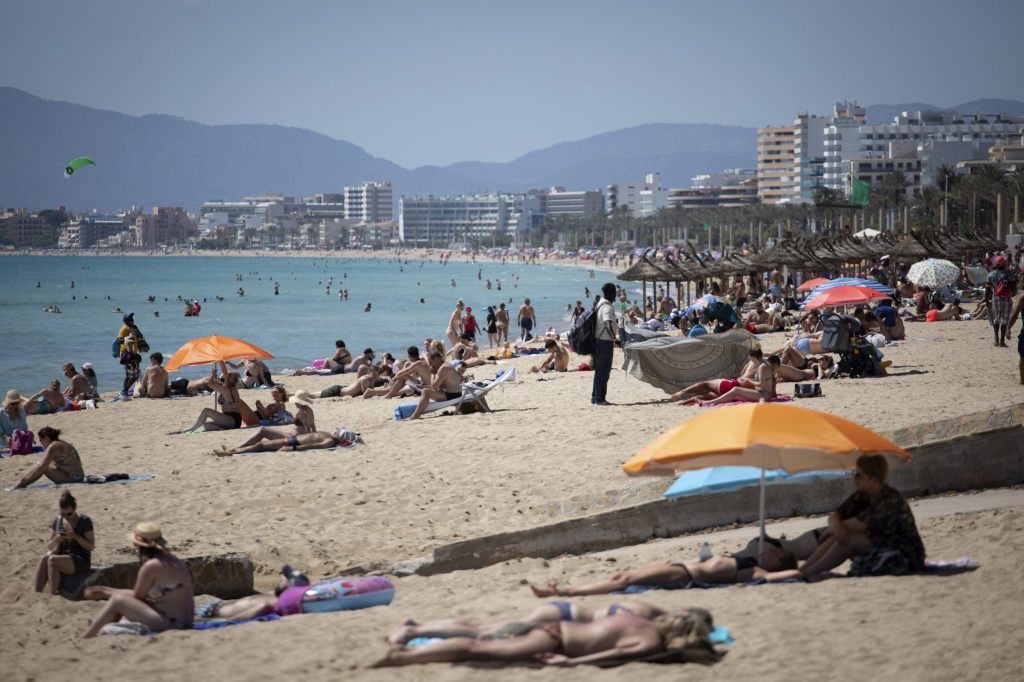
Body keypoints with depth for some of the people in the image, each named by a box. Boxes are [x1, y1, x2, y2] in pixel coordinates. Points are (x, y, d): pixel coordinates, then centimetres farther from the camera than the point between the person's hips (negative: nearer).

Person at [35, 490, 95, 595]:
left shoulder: (85, 521, -4)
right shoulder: (58, 520, 8)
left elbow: (91, 546, -6)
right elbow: (49, 546, 11)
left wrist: (76, 537, -20)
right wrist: (56, 540, -11)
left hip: (81, 562, -5)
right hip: (62, 559, 5)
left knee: (52, 559, -31)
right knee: (44, 558, -28)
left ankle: (53, 596, -33)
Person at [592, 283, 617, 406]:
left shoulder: (600, 304, 13)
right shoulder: (608, 307, -16)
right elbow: (608, 323, -31)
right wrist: (614, 338, -27)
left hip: (598, 340, 9)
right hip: (605, 341, -9)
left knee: (599, 370, 14)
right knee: (603, 371, -5)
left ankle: (596, 398, 17)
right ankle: (599, 398, -4)